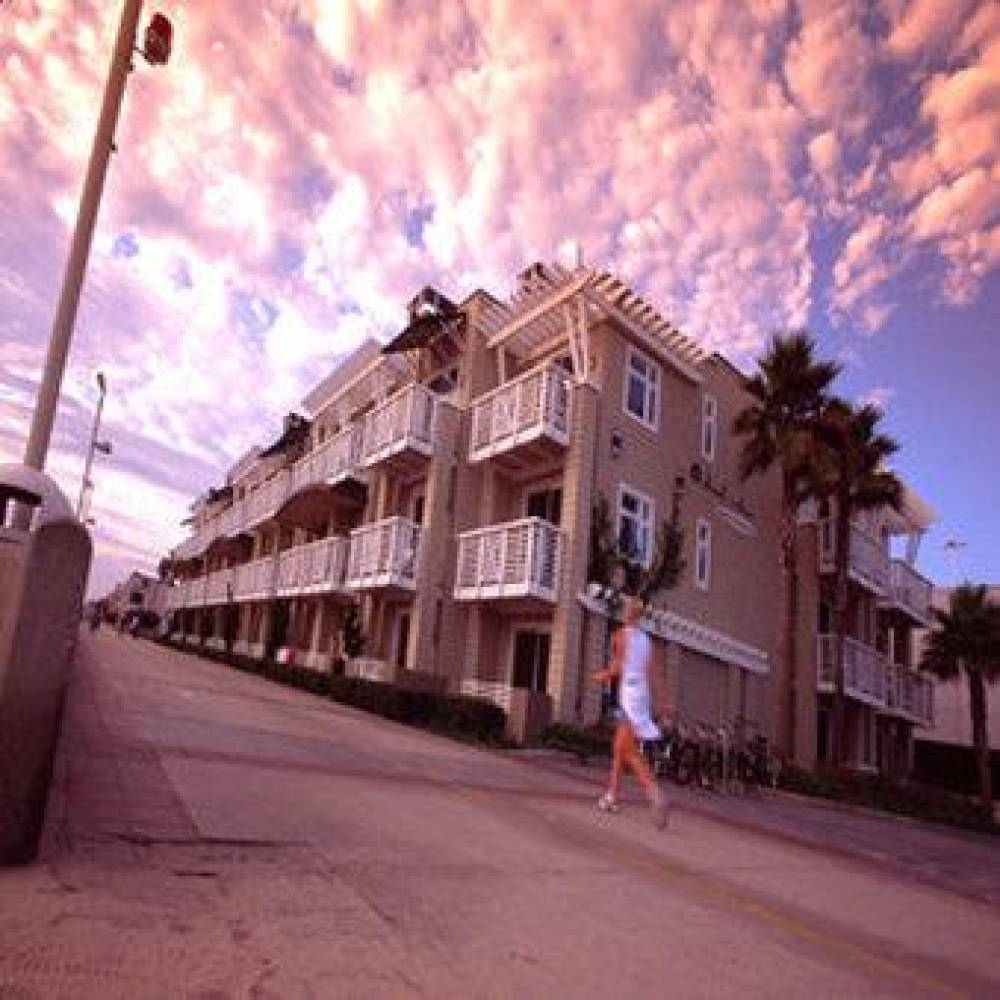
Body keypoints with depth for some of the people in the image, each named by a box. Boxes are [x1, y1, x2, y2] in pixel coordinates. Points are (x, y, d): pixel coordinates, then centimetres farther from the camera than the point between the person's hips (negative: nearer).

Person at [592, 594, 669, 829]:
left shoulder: (621, 635, -3)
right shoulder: (646, 640, 15)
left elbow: (617, 668, -10)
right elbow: (648, 671, 12)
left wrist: (603, 675, 8)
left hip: (629, 694, -7)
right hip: (643, 693, 7)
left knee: (631, 752, -12)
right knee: (619, 747, 17)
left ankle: (656, 796, -30)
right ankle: (612, 797, 23)